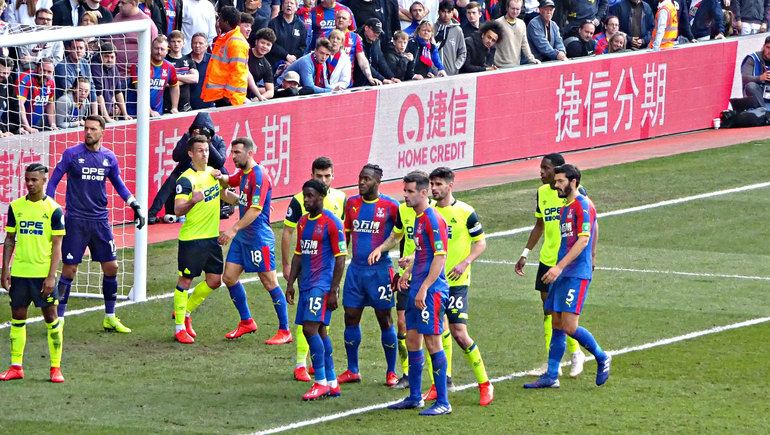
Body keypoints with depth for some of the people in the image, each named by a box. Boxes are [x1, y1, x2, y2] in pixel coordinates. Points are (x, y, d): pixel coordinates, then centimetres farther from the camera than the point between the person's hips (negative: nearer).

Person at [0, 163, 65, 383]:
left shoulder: (53, 209, -4)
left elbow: (57, 245, -5)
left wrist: (51, 276, -11)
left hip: (43, 274, -3)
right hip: (19, 272, 3)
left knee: (51, 319, -1)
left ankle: (56, 368, 6)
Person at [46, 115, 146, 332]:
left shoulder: (109, 157, 5)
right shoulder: (71, 154, -5)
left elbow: (119, 184, 19)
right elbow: (53, 181, 0)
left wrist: (135, 205, 11)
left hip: (100, 220, 4)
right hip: (75, 221, -4)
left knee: (111, 267, 4)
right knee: (69, 270, -5)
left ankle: (110, 318, 17)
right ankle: (58, 318, 3)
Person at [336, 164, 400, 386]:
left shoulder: (390, 207, -8)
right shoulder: (352, 204, 7)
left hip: (380, 269, -5)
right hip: (355, 268, 5)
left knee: (385, 320, 1)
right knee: (351, 317, 4)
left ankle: (392, 372, 11)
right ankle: (352, 370, 14)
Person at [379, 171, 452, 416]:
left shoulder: (433, 220, -15)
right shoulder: (417, 218, 14)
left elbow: (440, 257, -20)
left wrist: (424, 288, -22)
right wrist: (408, 273, 18)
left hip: (431, 291, -10)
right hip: (417, 289, 10)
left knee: (432, 341, -7)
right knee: (412, 339, 13)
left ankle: (443, 402, -2)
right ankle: (414, 397, 23)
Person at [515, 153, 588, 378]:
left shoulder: (575, 192, -10)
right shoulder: (542, 193, 8)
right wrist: (525, 254, 16)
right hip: (547, 259, 6)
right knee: (548, 308, 6)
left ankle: (576, 353, 16)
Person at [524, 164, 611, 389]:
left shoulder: (583, 206, -12)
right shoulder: (565, 208, 17)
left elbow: (583, 240, -19)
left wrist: (560, 267, -24)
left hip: (576, 275, -9)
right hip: (561, 274, 9)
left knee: (569, 326, -13)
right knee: (557, 325, 7)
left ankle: (602, 358, 8)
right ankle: (551, 376, 9)